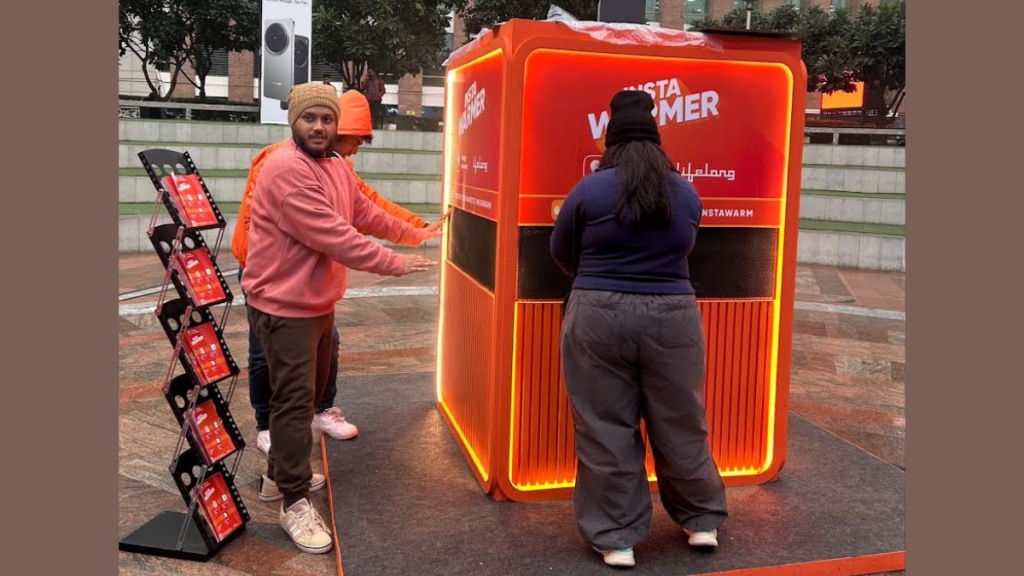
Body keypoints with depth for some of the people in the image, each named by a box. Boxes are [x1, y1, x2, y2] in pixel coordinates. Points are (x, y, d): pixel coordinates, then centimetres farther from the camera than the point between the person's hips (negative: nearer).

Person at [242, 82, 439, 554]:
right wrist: (393, 263, -24)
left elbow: (366, 214, 21)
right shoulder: (286, 169, -23)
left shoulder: (337, 168, 9)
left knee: (309, 392, 21)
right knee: (294, 400, -5)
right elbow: (333, 236, -28)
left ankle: (279, 474, 38)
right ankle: (295, 503, 6)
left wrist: (416, 233, 25)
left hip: (319, 302, 10)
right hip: (285, 305, -10)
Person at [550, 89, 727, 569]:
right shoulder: (687, 193, 5)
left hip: (599, 318, -2)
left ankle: (616, 538, 15)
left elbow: (561, 253, 8)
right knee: (680, 425, 16)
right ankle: (702, 521, 32)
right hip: (673, 319, 3)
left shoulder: (589, 190, -4)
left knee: (605, 430, 7)